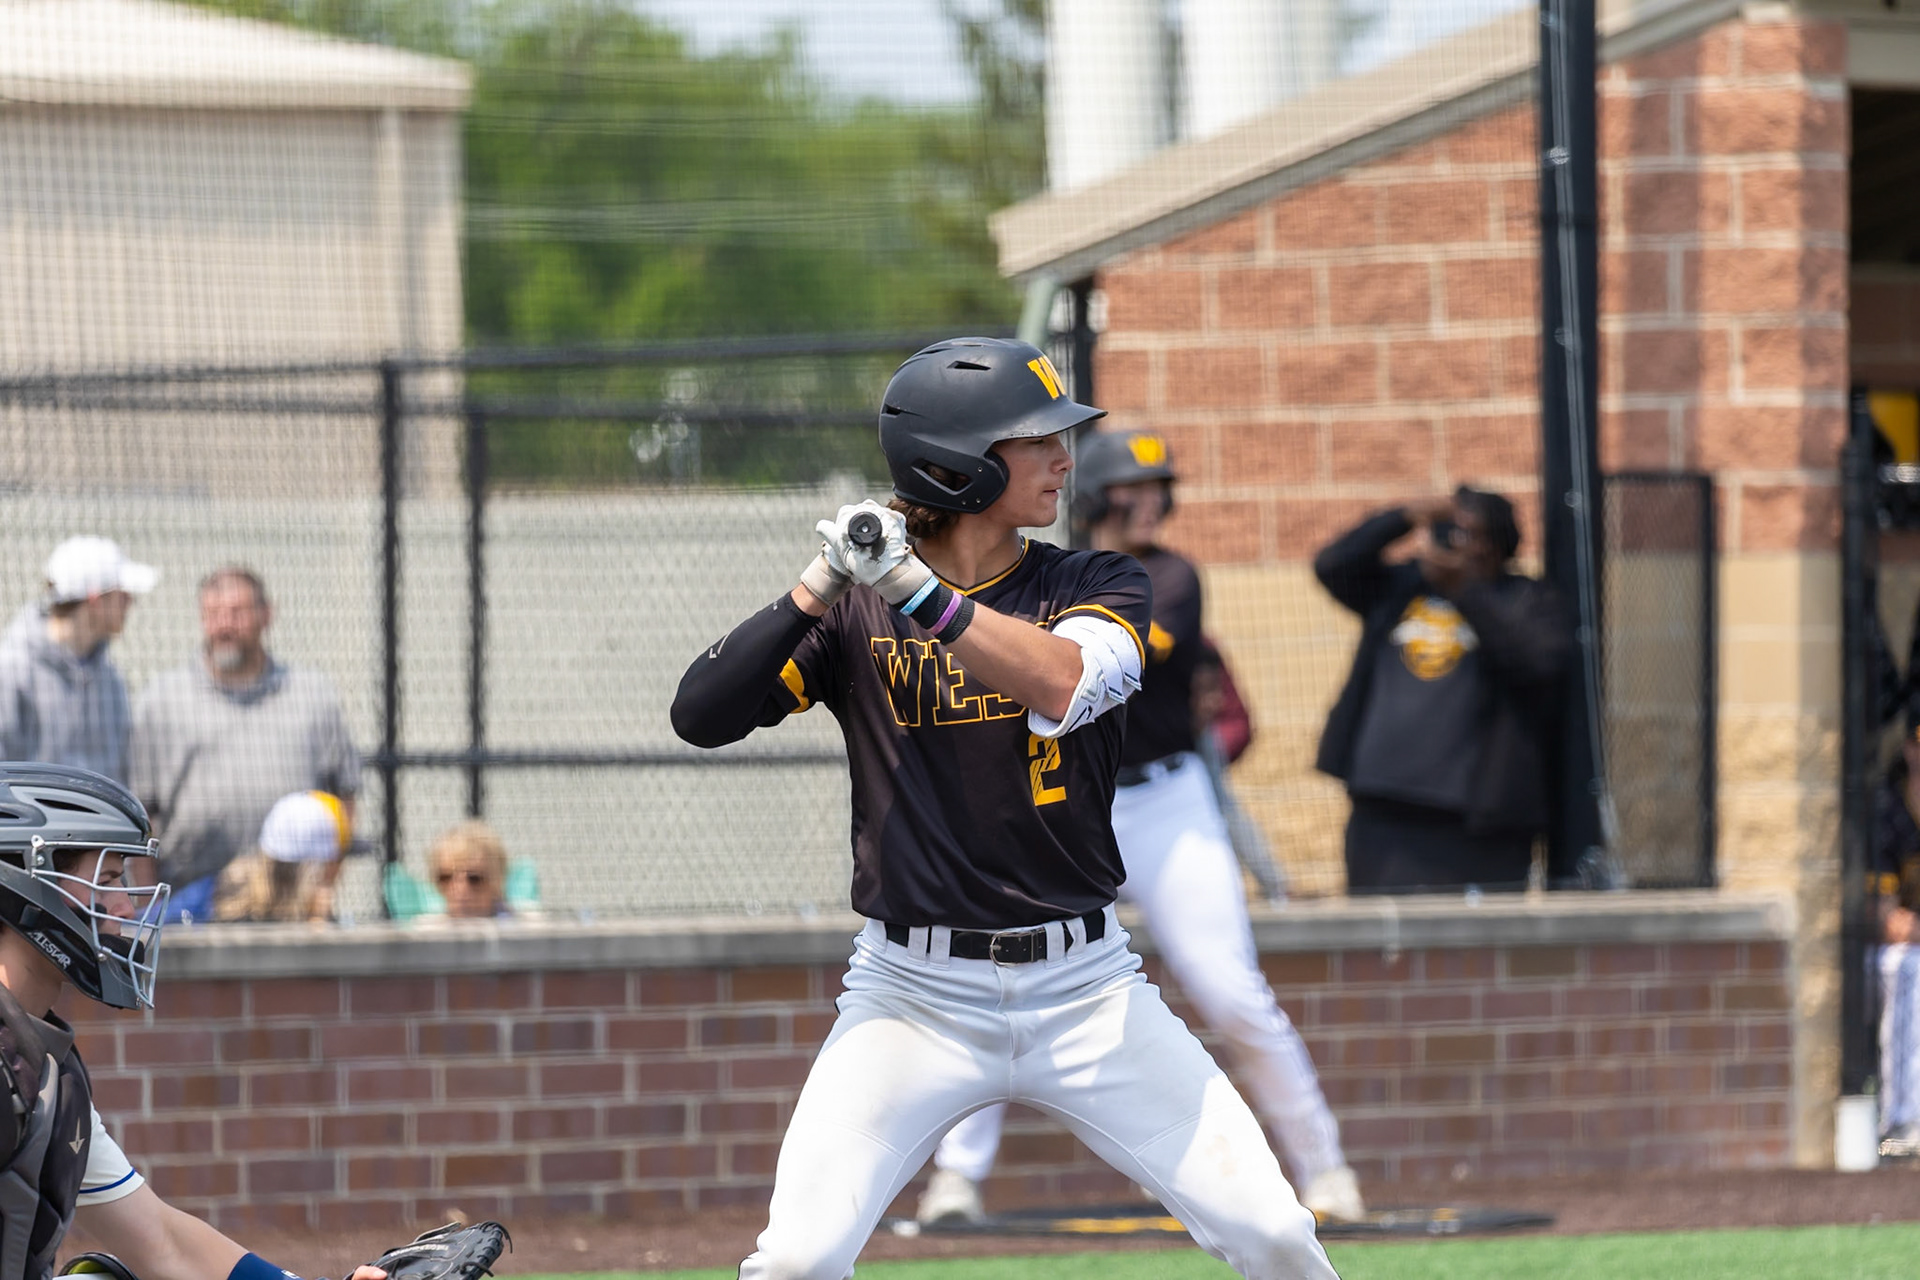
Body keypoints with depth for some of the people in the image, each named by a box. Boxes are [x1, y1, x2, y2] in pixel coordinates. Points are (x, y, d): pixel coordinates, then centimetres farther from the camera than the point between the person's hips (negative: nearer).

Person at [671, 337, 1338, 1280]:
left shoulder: (1100, 588, 3)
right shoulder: (857, 610, 1)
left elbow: (1061, 683, -20)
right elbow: (701, 716, -7)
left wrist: (915, 588, -29)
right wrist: (817, 590, -16)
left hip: (1086, 988, 1)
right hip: (912, 991, -1)